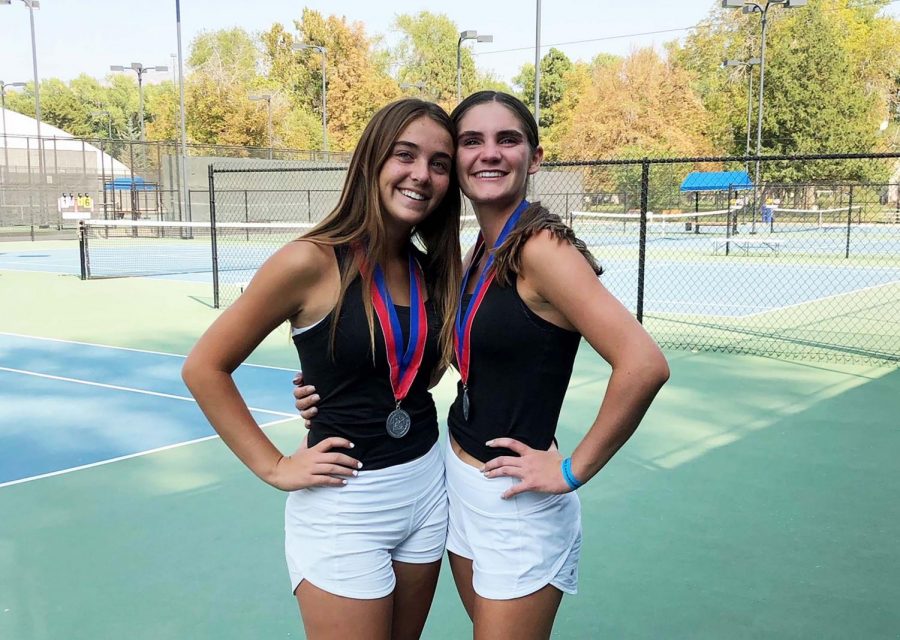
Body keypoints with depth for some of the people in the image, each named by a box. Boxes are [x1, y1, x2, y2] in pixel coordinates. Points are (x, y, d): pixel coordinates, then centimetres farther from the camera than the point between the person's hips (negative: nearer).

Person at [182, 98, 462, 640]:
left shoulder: (434, 270, 1)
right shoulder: (312, 262, -17)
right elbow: (204, 367, -10)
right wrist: (273, 467, -10)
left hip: (427, 489, 6)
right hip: (342, 507, -6)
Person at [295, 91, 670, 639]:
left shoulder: (541, 247, -20)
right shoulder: (478, 254, 5)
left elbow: (644, 365, -29)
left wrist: (573, 470, -19)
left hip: (518, 507, -8)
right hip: (462, 488, 8)